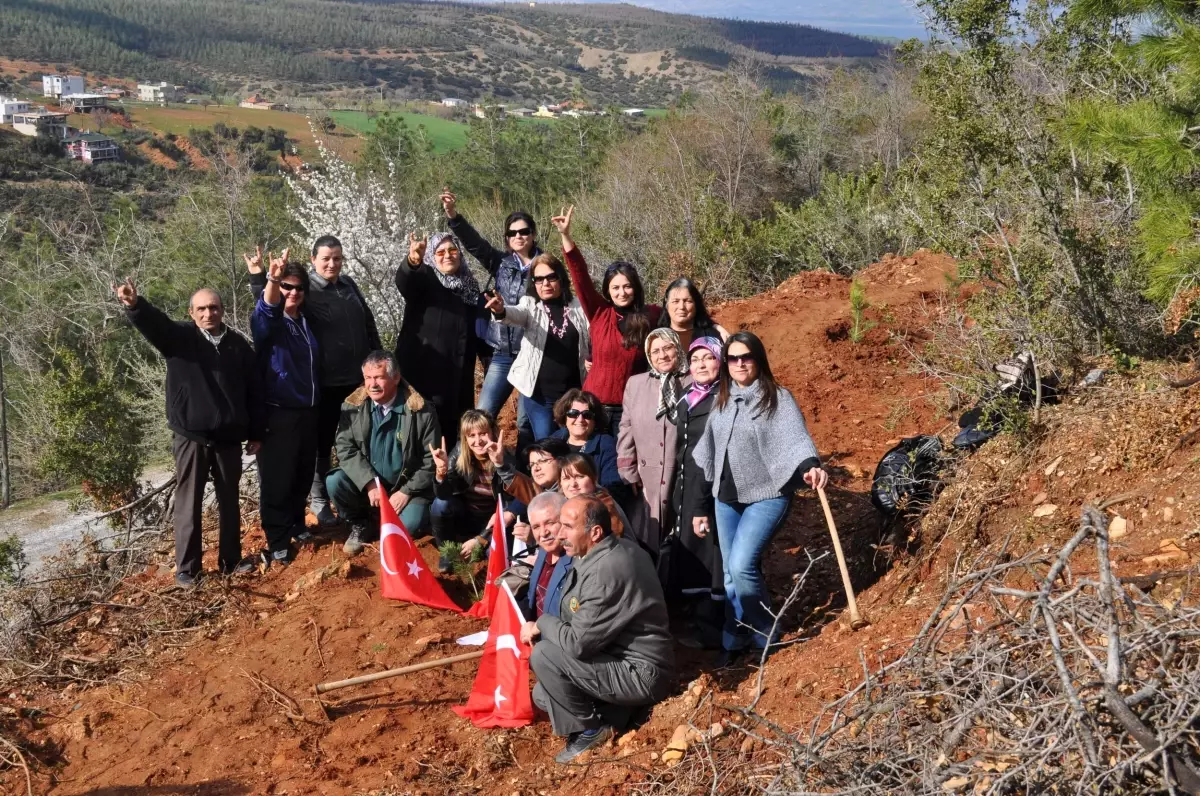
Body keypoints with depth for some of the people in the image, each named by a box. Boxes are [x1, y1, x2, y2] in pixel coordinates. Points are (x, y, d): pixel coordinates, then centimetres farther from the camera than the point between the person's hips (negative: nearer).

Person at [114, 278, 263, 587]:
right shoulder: (179, 337, -1)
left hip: (229, 437, 3)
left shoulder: (238, 345, 6)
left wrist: (256, 433, 7)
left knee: (229, 501, 12)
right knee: (189, 503, 1)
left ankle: (231, 560, 23)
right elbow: (153, 322, -22)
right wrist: (135, 305, -45)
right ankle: (187, 568, 7)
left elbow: (254, 390, 9)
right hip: (191, 437, -2)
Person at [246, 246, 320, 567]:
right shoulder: (269, 322, -9)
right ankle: (277, 543, 3)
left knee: (303, 475, 15)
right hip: (278, 413, -6)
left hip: (308, 411, 6)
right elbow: (265, 312, -34)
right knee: (277, 479, -3)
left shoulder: (305, 321, 11)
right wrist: (271, 280, -53)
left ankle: (297, 525, 32)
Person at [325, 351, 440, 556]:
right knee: (334, 482, -24)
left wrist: (406, 492, -16)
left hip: (405, 488, -3)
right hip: (366, 485, 3)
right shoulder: (353, 406, -6)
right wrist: (369, 483, -21)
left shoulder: (420, 410, -13)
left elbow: (431, 458, -8)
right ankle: (361, 526, 5)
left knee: (409, 524, -30)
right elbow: (345, 448, -8)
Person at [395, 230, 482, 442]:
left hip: (456, 373, 5)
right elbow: (403, 281, -27)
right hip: (422, 368, -5)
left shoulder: (469, 285, 13)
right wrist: (413, 261, -48)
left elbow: (474, 331, 18)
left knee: (450, 426, 9)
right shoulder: (424, 279, -3)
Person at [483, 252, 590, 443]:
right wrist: (501, 311, -45)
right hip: (539, 393, -1)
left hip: (572, 393, 2)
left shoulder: (578, 308, 4)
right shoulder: (530, 305, 0)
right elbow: (516, 314, -22)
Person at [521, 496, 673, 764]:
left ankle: (589, 729, -4)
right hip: (625, 657, 10)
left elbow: (579, 643, -26)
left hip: (641, 676, -10)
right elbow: (579, 622, 13)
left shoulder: (607, 570, -28)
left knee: (543, 655, -20)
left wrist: (541, 623, -9)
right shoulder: (615, 550, 3)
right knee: (542, 696, 16)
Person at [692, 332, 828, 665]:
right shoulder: (721, 402, 9)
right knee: (731, 575, 10)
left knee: (742, 567, -18)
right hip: (726, 499, 6)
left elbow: (795, 437, -23)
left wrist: (810, 465, -45)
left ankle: (765, 636, 1)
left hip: (766, 496, -6)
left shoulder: (778, 399, -7)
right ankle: (733, 643, 25)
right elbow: (706, 455, 16)